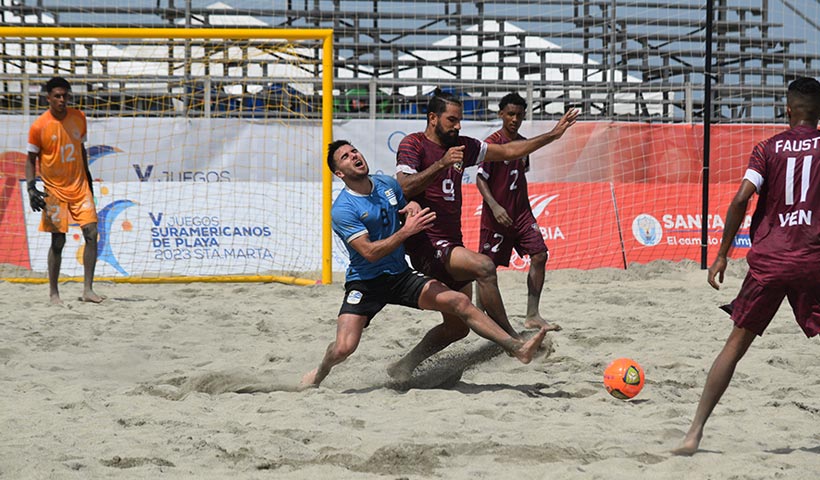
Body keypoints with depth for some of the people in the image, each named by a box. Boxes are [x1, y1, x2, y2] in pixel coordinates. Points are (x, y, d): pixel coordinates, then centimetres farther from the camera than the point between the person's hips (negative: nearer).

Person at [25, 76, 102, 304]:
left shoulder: (78, 118, 2)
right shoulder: (39, 126, -10)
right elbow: (31, 159, -2)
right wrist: (31, 187, -14)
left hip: (79, 186, 3)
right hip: (54, 190, -3)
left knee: (91, 233, -9)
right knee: (58, 241, -1)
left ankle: (88, 289, -5)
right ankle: (53, 292, 13)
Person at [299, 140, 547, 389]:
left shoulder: (387, 184, 4)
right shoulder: (342, 210, -15)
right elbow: (370, 252, -22)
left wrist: (414, 207, -2)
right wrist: (406, 231, -28)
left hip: (401, 275, 5)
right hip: (364, 282, -5)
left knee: (460, 302, -12)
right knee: (343, 348, -19)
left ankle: (518, 349, -12)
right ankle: (319, 374, 16)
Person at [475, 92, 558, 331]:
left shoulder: (523, 143, 11)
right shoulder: (492, 143, -11)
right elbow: (480, 179, -14)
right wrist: (494, 207, -26)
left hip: (521, 213, 6)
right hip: (496, 215, -6)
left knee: (540, 256, -6)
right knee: (488, 266, 0)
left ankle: (532, 316, -4)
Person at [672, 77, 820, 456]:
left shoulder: (769, 148, 4)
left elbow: (741, 199, -5)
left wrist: (721, 254, 0)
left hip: (768, 260, 1)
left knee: (736, 344, 7)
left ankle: (694, 433, 3)